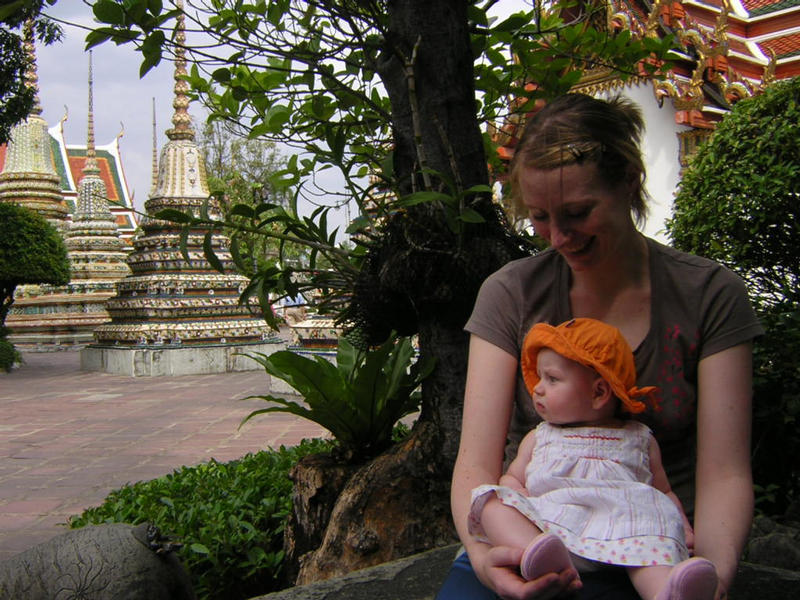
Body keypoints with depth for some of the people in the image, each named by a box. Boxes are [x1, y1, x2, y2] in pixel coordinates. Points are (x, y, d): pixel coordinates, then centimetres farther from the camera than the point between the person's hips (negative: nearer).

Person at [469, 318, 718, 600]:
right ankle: (540, 558, -51)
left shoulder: (639, 440, 24)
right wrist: (518, 495, 1)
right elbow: (512, 478, 25)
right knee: (496, 503, -26)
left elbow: (664, 492, 24)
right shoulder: (538, 438, 29)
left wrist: (684, 529, 5)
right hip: (547, 522, 2)